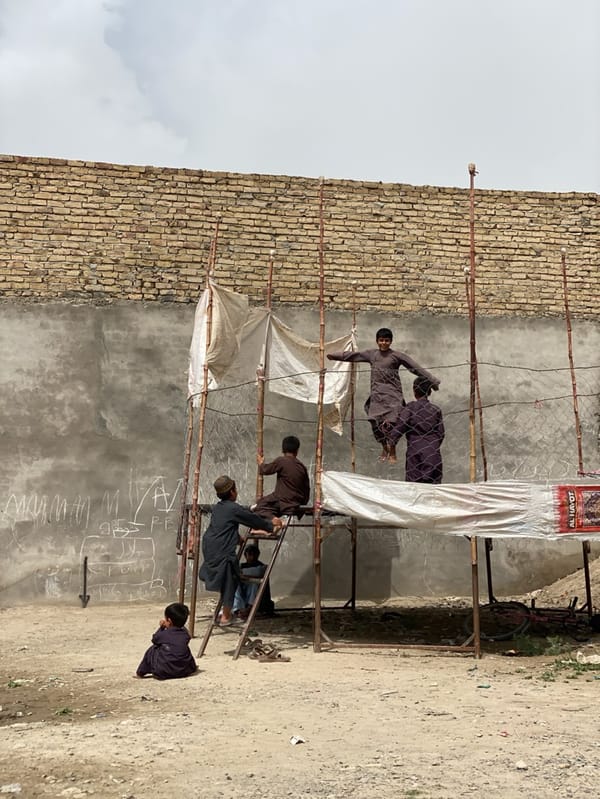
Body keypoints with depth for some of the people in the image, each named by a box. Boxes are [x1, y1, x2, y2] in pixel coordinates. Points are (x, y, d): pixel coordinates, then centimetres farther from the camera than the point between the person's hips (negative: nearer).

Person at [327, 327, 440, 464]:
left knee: (390, 423, -9)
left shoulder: (397, 356, -2)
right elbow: (352, 356, 18)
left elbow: (416, 368, -4)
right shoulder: (371, 354, 10)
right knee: (375, 422, 0)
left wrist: (432, 381, -9)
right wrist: (334, 355, 22)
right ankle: (384, 448, 24)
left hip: (392, 395, -4)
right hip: (376, 394, 4)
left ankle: (392, 453, 9)